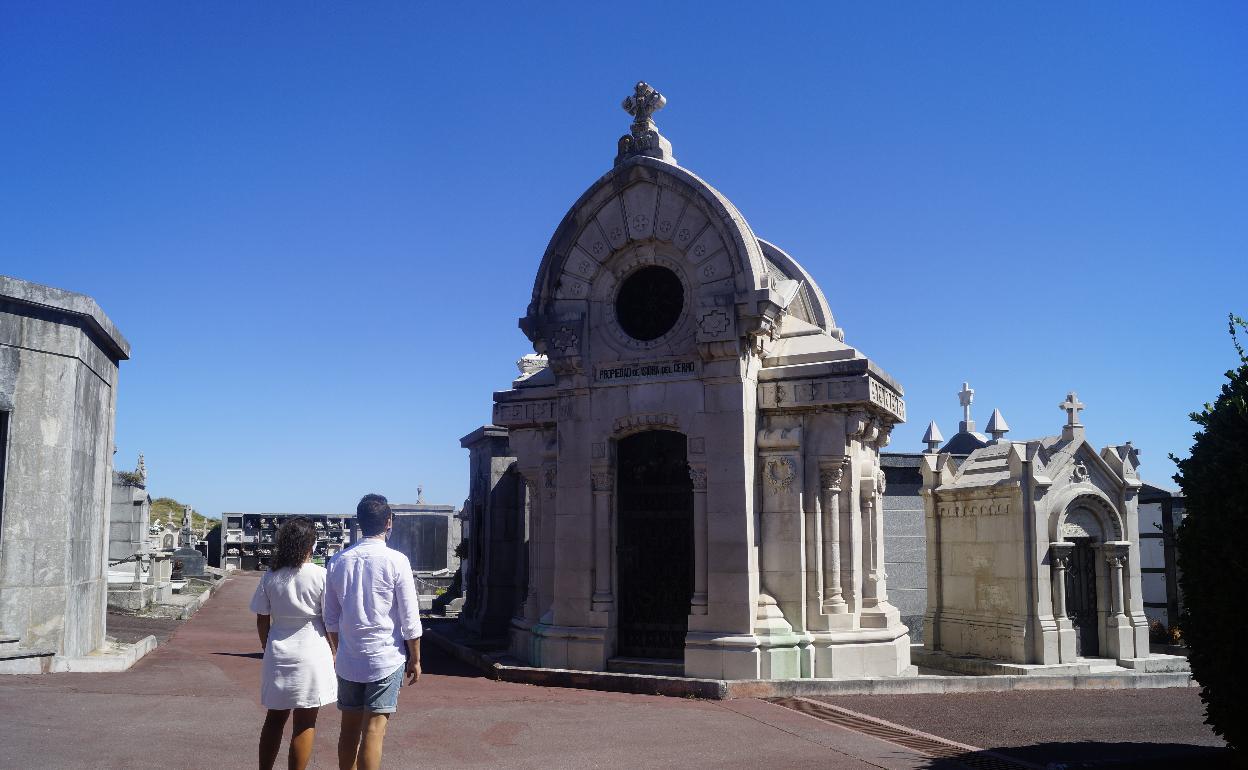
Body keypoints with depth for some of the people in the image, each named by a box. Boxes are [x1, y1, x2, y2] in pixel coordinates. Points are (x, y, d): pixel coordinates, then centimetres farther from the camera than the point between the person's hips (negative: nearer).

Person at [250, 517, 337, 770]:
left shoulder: (270, 576, 1)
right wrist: (333, 651, 6)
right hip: (311, 653, -4)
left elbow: (262, 620, 6)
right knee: (305, 723, 5)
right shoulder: (320, 575, -11)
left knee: (274, 718, 18)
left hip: (278, 653, 4)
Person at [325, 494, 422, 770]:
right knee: (374, 730, -2)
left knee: (350, 728, 14)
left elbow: (331, 617, 10)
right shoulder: (396, 561, -11)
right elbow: (409, 618, -8)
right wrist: (415, 658, 3)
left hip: (348, 660, 4)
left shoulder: (338, 561, 2)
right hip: (385, 658, -4)